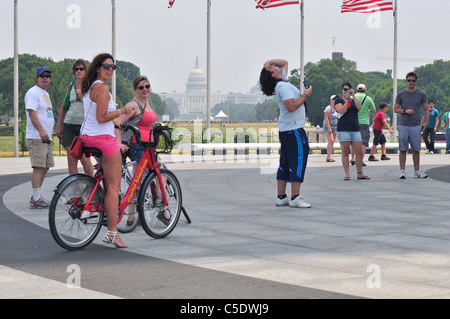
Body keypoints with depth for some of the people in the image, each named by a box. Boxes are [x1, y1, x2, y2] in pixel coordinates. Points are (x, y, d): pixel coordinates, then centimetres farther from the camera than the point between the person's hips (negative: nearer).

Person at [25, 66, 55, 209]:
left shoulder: (45, 94, 21)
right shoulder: (33, 92, -8)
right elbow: (32, 113, -17)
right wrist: (41, 130, -26)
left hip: (46, 137, 10)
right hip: (36, 138, -9)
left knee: (46, 166, 11)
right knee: (39, 167, -13)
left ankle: (37, 195, 19)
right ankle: (36, 199, -12)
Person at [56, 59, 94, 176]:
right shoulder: (71, 86, 14)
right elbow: (64, 107, 19)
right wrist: (58, 126, 16)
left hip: (85, 126, -4)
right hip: (69, 125, 4)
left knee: (84, 159, -10)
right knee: (71, 159, 0)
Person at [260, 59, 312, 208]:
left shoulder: (282, 83, 14)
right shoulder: (284, 86, -15)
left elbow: (284, 62, 27)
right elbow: (291, 106, -25)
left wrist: (269, 61, 9)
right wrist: (305, 95, -12)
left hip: (285, 130, 10)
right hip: (294, 129, -10)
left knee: (285, 163, 10)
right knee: (298, 161, -10)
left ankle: (281, 197, 12)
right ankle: (295, 198, -13)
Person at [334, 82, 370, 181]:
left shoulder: (354, 101, 18)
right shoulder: (339, 101, 7)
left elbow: (359, 107, -3)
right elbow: (342, 111, -10)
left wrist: (353, 96, -6)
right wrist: (347, 99, -10)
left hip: (355, 129, 4)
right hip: (343, 130, -4)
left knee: (359, 152, -1)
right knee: (345, 152, -3)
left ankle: (359, 173, 7)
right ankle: (347, 174, -1)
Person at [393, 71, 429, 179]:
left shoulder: (421, 94, 7)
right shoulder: (401, 94, 5)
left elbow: (426, 109, 10)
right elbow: (395, 109, 8)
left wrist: (426, 122, -4)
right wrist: (405, 111, -11)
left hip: (416, 126, 1)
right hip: (403, 126, -1)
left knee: (416, 150, 3)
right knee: (402, 149, -2)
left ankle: (417, 171, 11)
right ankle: (402, 171, 2)